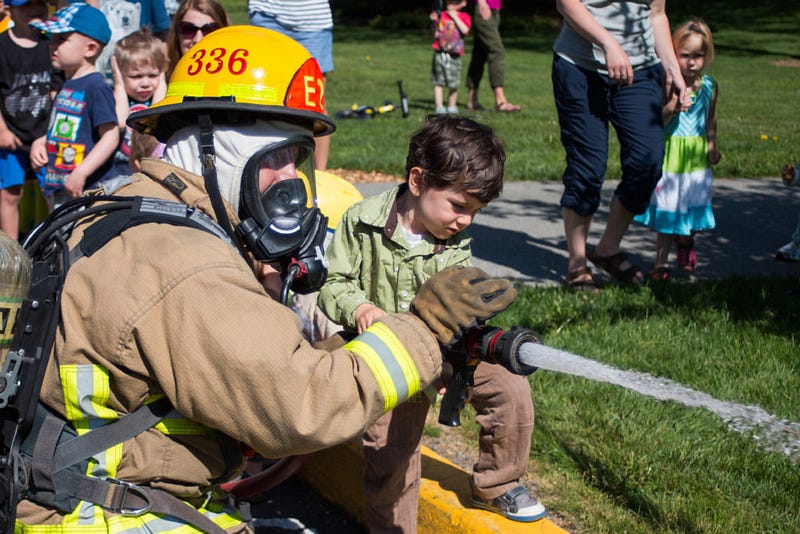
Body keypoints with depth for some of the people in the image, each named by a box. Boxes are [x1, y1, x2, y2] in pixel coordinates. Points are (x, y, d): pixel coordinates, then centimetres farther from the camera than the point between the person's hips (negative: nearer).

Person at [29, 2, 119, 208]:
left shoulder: (96, 87, -14)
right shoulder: (66, 86, 14)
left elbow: (110, 136, -19)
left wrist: (81, 173, -24)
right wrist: (39, 143, 8)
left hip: (86, 190, -10)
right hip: (57, 189, 10)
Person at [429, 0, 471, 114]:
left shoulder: (464, 17, 3)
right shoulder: (441, 15, 7)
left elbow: (465, 30, -17)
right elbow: (435, 35, 9)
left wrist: (455, 17, -13)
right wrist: (434, 21, -5)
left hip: (454, 56, -1)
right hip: (439, 54, 1)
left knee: (453, 85, 2)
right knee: (438, 83, 2)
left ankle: (452, 107, 12)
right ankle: (439, 107, 8)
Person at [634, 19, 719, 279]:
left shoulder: (709, 86, 2)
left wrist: (712, 146, 6)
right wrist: (670, 108, -29)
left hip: (697, 158, 4)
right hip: (670, 156, -4)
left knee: (693, 206, 10)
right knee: (667, 209, 3)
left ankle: (686, 242, 42)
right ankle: (661, 261, 17)